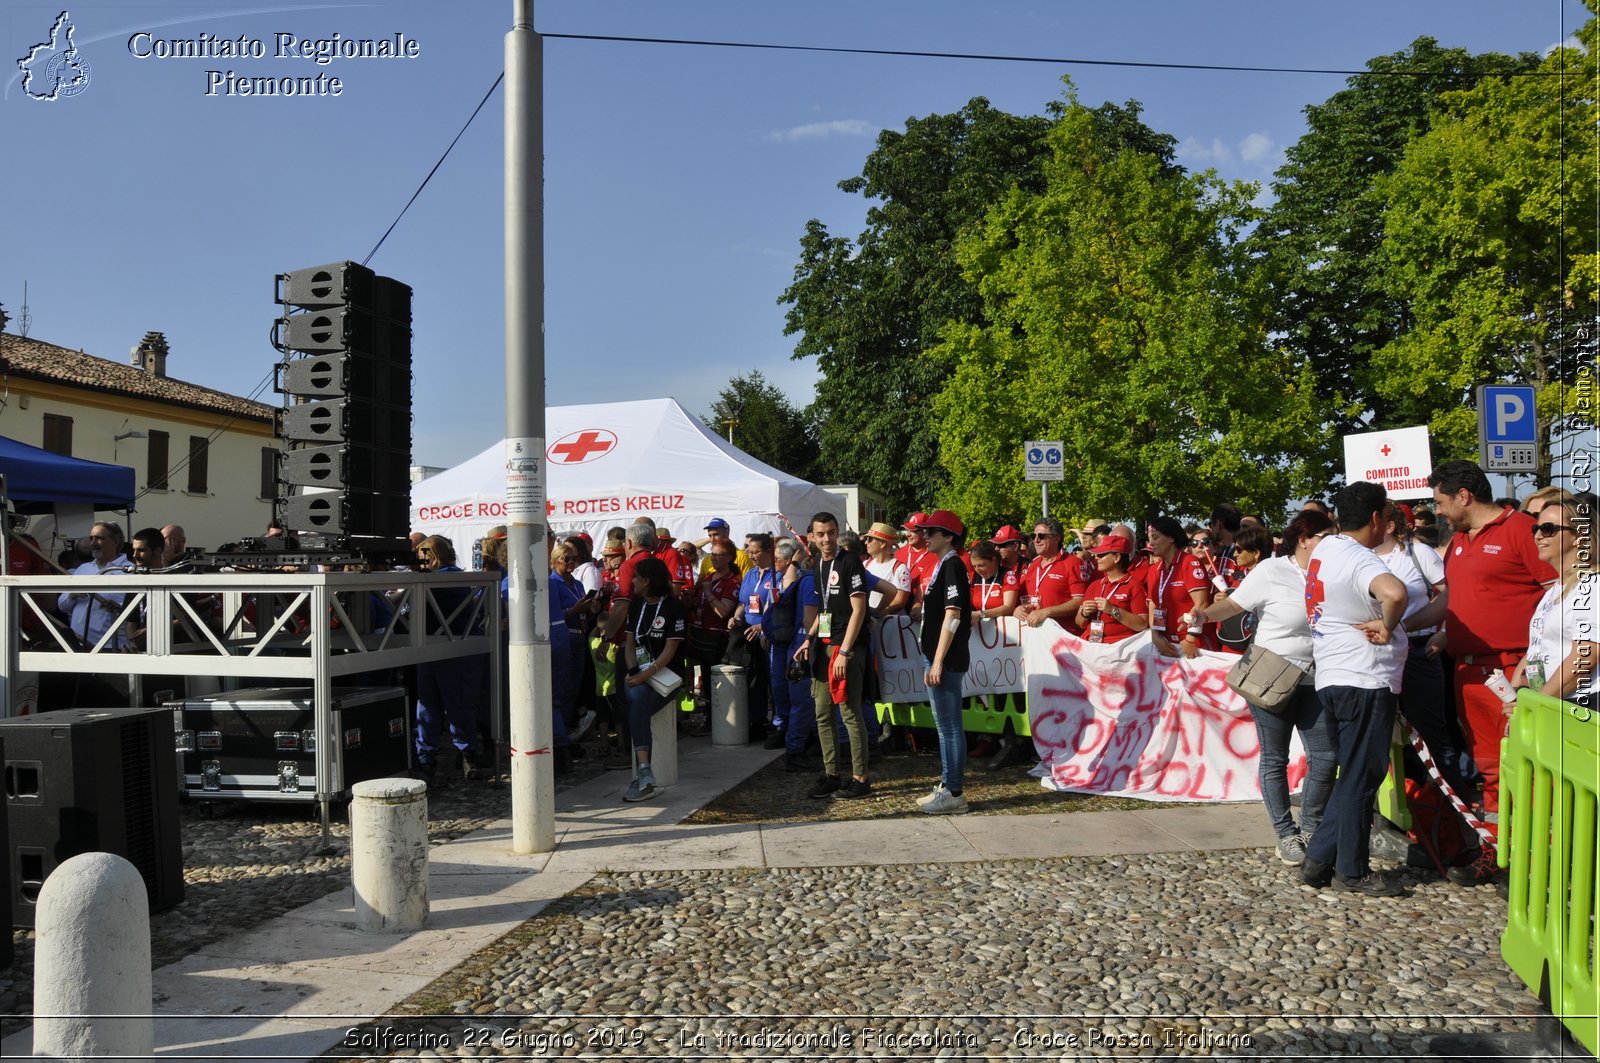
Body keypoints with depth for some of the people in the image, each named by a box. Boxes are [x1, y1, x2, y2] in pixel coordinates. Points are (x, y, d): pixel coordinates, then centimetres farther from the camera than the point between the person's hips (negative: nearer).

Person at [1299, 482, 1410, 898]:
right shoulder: (1359, 560, -19)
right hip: (1365, 681, -9)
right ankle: (1352, 871, 12)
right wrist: (1387, 627, -22)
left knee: (1354, 775, 17)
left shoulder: (1325, 548, 9)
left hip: (1332, 677, 9)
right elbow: (1395, 592, -41)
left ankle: (1318, 859, 19)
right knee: (1361, 777, 2)